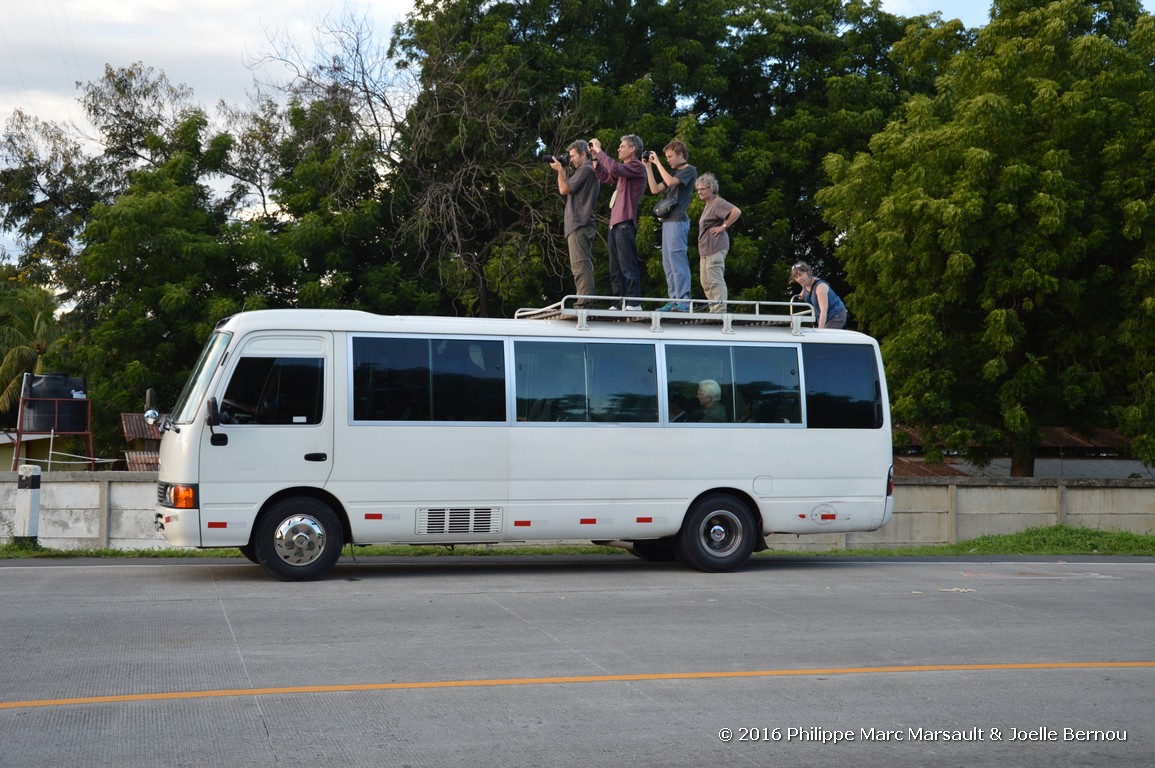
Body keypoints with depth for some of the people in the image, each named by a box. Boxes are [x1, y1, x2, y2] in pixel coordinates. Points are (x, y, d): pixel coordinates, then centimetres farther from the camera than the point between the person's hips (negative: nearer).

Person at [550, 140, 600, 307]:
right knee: (585, 265, 9)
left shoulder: (585, 170, -8)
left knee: (580, 265, -15)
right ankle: (587, 301, 9)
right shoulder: (592, 171, 23)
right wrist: (563, 171, 17)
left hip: (578, 224, -11)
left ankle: (583, 302, -20)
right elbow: (569, 191, 22)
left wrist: (560, 170, -1)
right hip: (585, 224, 11)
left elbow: (564, 190, -13)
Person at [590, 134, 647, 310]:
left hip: (625, 223, -10)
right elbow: (604, 177, 31)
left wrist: (599, 151, -10)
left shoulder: (637, 166, -6)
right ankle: (619, 302, 11)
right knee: (615, 268, 9)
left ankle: (633, 302, -15)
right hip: (615, 223, 10)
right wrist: (596, 157, 20)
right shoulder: (624, 170, 23)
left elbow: (614, 168, -21)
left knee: (627, 266, -13)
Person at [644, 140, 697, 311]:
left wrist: (657, 163, -11)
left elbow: (670, 181, -18)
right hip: (668, 220, 9)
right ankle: (674, 300, 9)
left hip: (678, 220, -9)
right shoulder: (674, 172, 22)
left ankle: (683, 301, -13)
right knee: (668, 263, 7)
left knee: (677, 260, -12)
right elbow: (655, 189, 18)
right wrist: (648, 167, 14)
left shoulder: (689, 170, -3)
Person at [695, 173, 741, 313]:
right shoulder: (707, 205, 22)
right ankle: (714, 309, 13)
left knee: (715, 280, -14)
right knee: (706, 283, 10)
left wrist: (723, 226, -16)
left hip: (715, 249, -11)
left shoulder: (718, 202, -8)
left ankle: (720, 310, -15)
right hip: (705, 249, 11)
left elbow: (737, 211, -21)